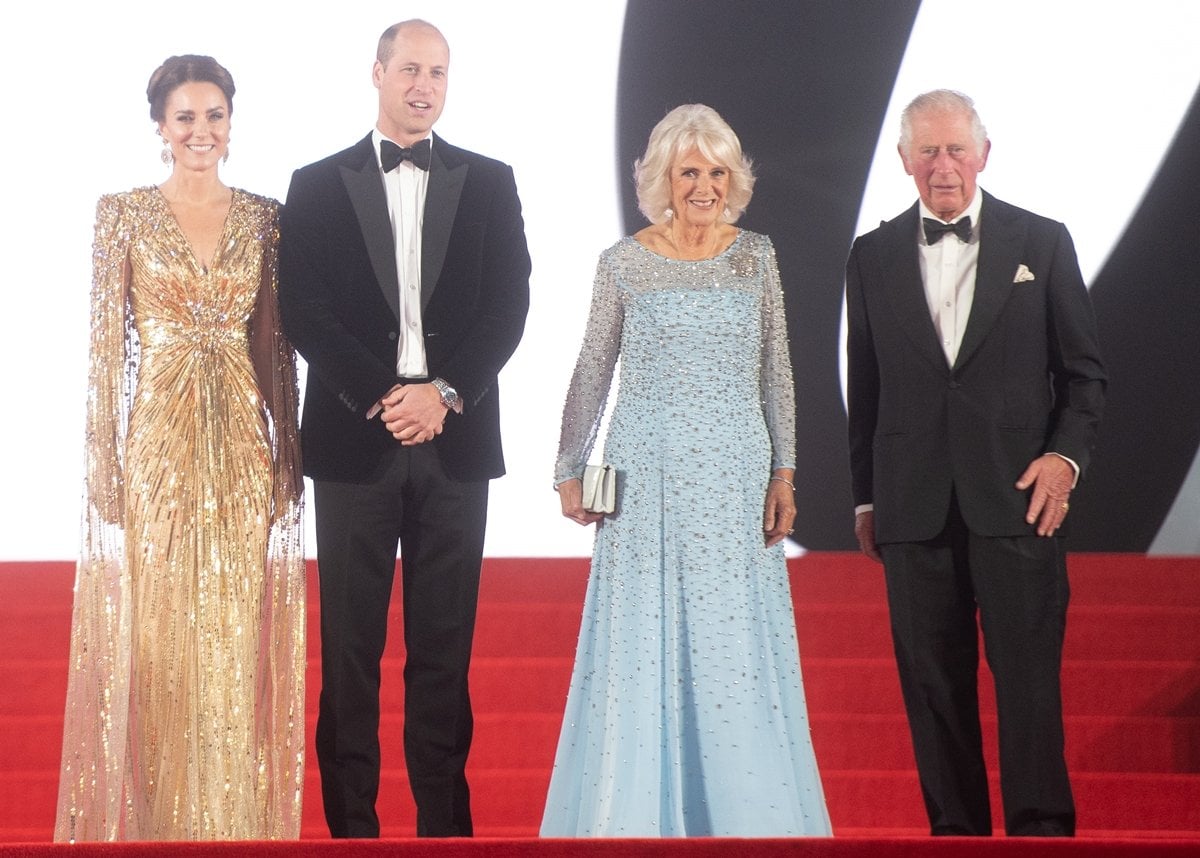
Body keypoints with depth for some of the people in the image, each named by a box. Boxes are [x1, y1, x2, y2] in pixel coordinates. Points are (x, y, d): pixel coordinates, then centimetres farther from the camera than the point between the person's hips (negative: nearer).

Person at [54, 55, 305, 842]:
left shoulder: (266, 218, 7)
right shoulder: (124, 216, 0)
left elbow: (280, 347, 8)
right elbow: (107, 344, -2)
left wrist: (289, 453, 3)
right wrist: (104, 461, -7)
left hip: (243, 445, 2)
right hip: (158, 443, -2)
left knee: (237, 637, 6)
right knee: (152, 637, 1)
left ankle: (238, 821, 15)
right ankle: (151, 822, 11)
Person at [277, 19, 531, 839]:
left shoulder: (490, 183, 10)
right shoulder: (318, 185, 7)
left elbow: (509, 304, 2)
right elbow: (305, 309, -1)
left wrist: (444, 394, -10)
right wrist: (381, 398, -12)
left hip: (455, 437, 1)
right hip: (355, 436, -1)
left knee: (445, 645, 3)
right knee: (350, 643, 1)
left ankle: (444, 818, 8)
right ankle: (351, 821, 6)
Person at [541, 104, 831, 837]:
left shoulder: (756, 255, 5)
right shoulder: (624, 263, 0)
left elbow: (777, 371, 7)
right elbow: (592, 373, 7)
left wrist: (783, 473, 2)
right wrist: (569, 469, 5)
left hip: (736, 476, 1)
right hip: (648, 474, -1)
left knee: (739, 646, 3)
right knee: (642, 643, 2)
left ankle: (743, 812, 12)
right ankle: (641, 815, 11)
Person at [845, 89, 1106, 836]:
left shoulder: (1042, 243, 5)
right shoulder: (874, 256, 10)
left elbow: (1084, 369, 7)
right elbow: (864, 387, 14)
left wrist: (1066, 455, -7)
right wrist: (866, 497, 12)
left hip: (1017, 496, -2)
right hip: (915, 507, 2)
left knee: (1028, 676, -5)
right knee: (933, 684, 4)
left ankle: (1041, 829, 1)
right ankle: (956, 829, 12)